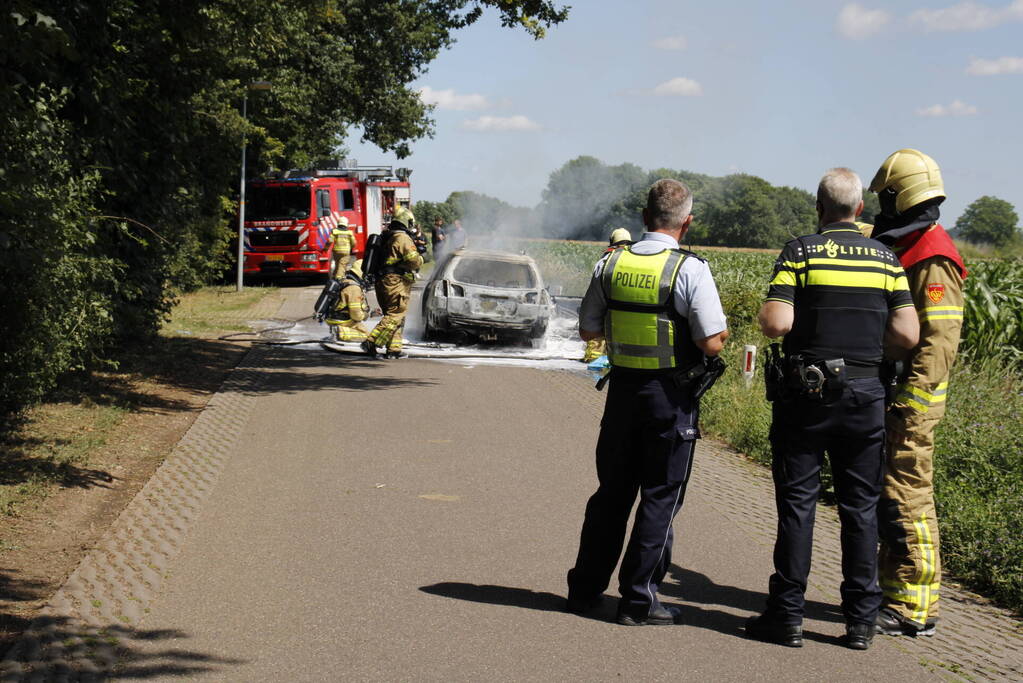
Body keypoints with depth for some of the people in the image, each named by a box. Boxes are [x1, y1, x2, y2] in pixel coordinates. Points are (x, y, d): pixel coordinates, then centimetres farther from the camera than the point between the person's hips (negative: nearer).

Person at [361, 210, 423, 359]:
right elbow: (414, 261, -18)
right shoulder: (403, 239, -11)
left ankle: (394, 348, 13)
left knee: (394, 316, 15)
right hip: (397, 282, -9)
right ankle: (371, 342, -20)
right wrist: (420, 259, 4)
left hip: (383, 281, 9)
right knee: (395, 316, -10)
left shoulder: (386, 238, 17)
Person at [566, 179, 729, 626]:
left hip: (622, 388, 4)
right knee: (660, 498, 6)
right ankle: (638, 600, 8)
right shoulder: (689, 269, -14)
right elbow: (711, 343, -16)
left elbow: (588, 330, 7)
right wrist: (722, 333, 5)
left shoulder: (610, 264, -1)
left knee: (612, 492, 17)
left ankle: (585, 589, 25)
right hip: (670, 396, -4)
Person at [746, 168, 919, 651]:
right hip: (864, 395, 3)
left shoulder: (800, 252, -6)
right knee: (861, 508, 9)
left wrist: (767, 312, 7)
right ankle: (861, 620, 11)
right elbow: (907, 334, -1)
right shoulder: (886, 259, 4)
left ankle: (787, 616, 6)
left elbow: (776, 324, -16)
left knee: (797, 503, 3)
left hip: (805, 394, -2)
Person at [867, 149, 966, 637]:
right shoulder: (905, 250, 16)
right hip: (889, 396, 10)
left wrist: (910, 402, -24)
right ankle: (895, 594, 22)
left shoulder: (932, 259, -15)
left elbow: (939, 339, -21)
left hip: (912, 400, -10)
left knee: (906, 498, -8)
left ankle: (914, 610, -4)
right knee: (888, 498, 14)